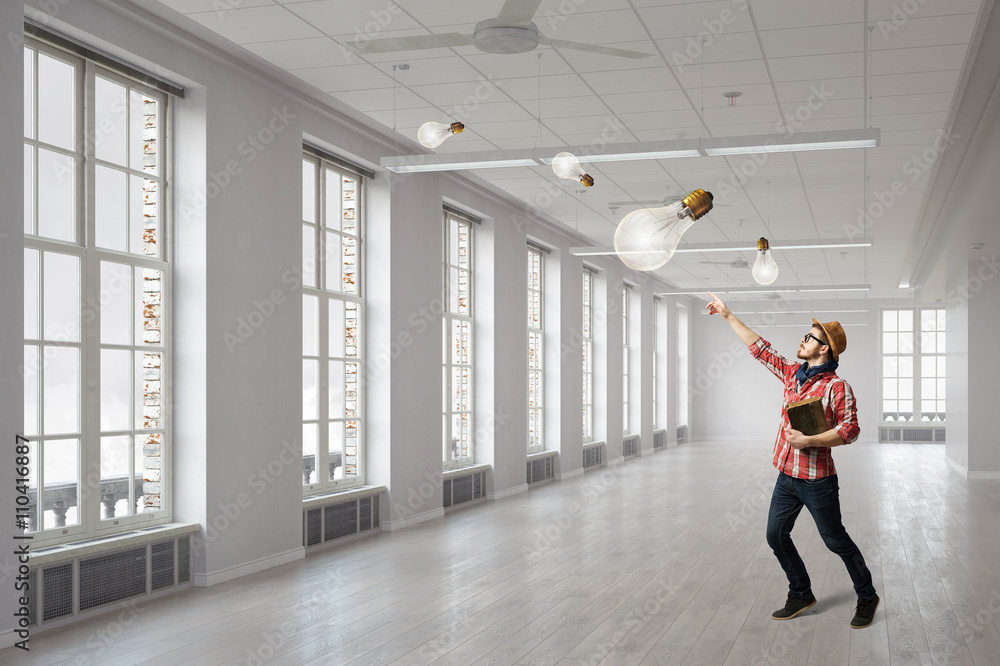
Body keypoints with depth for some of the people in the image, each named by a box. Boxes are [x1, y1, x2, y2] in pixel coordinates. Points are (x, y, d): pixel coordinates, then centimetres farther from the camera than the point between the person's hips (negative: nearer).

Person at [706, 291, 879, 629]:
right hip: (787, 477, 7)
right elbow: (760, 349, 15)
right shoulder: (793, 373, 7)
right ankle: (801, 594, 26)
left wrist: (808, 440, -25)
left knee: (836, 541, 3)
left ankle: (867, 598, 21)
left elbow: (849, 430, -19)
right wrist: (728, 316, 15)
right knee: (776, 536, 10)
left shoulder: (837, 386, -14)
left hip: (817, 480, -7)